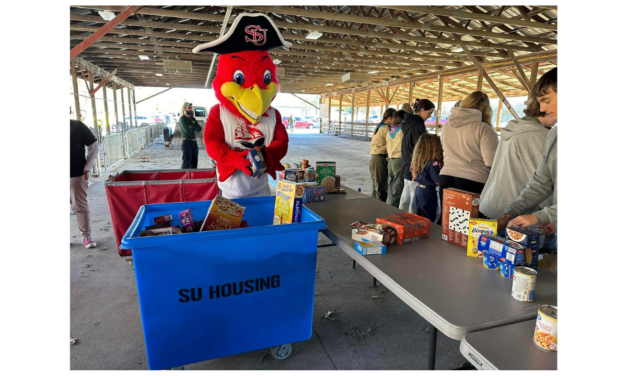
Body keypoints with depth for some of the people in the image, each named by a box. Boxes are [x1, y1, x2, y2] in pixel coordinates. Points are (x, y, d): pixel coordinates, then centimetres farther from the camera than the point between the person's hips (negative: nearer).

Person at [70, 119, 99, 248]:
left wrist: (87, 167, -5)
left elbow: (93, 145, 0)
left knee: (80, 206, 1)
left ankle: (86, 236, 11)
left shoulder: (77, 126, -4)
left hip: (76, 175, -3)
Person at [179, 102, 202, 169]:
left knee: (194, 160, 6)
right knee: (187, 160, -9)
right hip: (186, 141, -7)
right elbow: (187, 130, -17)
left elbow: (199, 129, 4)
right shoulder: (182, 119, -4)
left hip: (194, 141, 7)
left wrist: (191, 127, -10)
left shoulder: (193, 118, 16)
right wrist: (194, 128, 0)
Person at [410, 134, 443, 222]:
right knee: (429, 220, 1)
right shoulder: (433, 163, -21)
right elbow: (438, 181, -20)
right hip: (428, 192, -8)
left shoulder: (419, 160, 3)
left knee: (418, 218, 20)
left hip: (418, 189, 9)